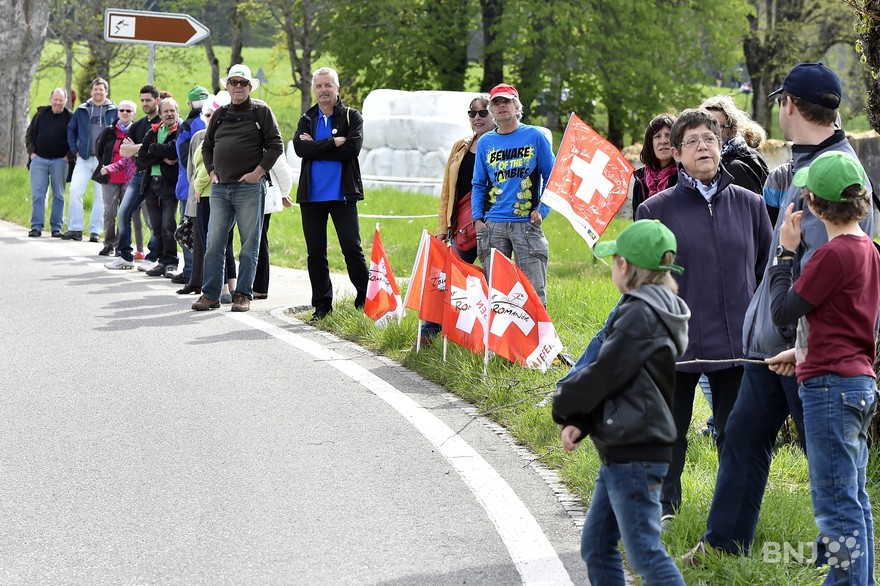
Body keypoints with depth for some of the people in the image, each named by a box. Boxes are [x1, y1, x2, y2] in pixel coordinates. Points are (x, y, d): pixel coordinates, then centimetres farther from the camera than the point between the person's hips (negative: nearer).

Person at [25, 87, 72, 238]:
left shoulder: (70, 118, 1)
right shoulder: (41, 114, 7)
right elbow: (29, 134, 14)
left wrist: (69, 156, -6)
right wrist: (31, 152, 2)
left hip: (59, 162, -1)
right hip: (39, 159, 1)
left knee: (58, 196, 2)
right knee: (37, 195, -2)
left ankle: (56, 227, 7)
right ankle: (36, 227, 0)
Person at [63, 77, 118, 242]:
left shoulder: (114, 111, 2)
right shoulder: (82, 110, 8)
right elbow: (71, 130, 18)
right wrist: (74, 150, 8)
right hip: (84, 159, 2)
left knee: (102, 196, 0)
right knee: (75, 190, -10)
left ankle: (95, 230, 7)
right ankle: (75, 229, -4)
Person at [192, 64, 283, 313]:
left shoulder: (261, 111, 2)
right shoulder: (220, 114, 15)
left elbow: (275, 145, -3)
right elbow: (207, 146, 24)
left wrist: (258, 172, -10)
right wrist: (212, 172, 10)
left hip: (249, 187, -4)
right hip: (220, 188, 4)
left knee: (249, 244, 0)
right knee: (214, 243, 1)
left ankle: (243, 294, 5)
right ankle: (210, 294, 5)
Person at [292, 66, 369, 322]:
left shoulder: (352, 117, 3)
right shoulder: (307, 119, 12)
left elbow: (352, 148, -13)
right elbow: (300, 147, -6)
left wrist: (315, 147, -10)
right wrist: (333, 142, -14)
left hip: (342, 194, -3)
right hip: (311, 195, 3)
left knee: (352, 248, -7)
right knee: (315, 252, 6)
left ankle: (365, 299, 2)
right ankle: (322, 305, 12)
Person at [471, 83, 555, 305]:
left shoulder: (535, 136, 4)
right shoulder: (485, 142, 12)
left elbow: (551, 177, 5)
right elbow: (478, 185, 16)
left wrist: (542, 210, -7)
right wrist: (477, 218, 4)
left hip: (527, 223, -3)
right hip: (493, 225, 3)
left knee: (534, 288, -7)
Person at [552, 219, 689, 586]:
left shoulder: (640, 314, -17)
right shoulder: (656, 309, 14)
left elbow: (605, 374, -16)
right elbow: (610, 371, 13)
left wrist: (564, 403, 3)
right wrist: (579, 422, 2)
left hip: (634, 453, -10)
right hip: (621, 450, 10)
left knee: (644, 550, -9)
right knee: (596, 544, 16)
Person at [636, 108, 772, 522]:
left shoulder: (749, 204, 6)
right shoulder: (656, 210, -1)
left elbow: (768, 270, 12)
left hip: (737, 345, 2)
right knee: (669, 431, 10)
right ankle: (663, 506, 25)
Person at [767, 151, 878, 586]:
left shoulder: (833, 254, -17)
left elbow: (782, 312, -11)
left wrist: (785, 252, -3)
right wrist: (802, 353, 26)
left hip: (830, 387, -10)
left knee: (835, 502, -8)